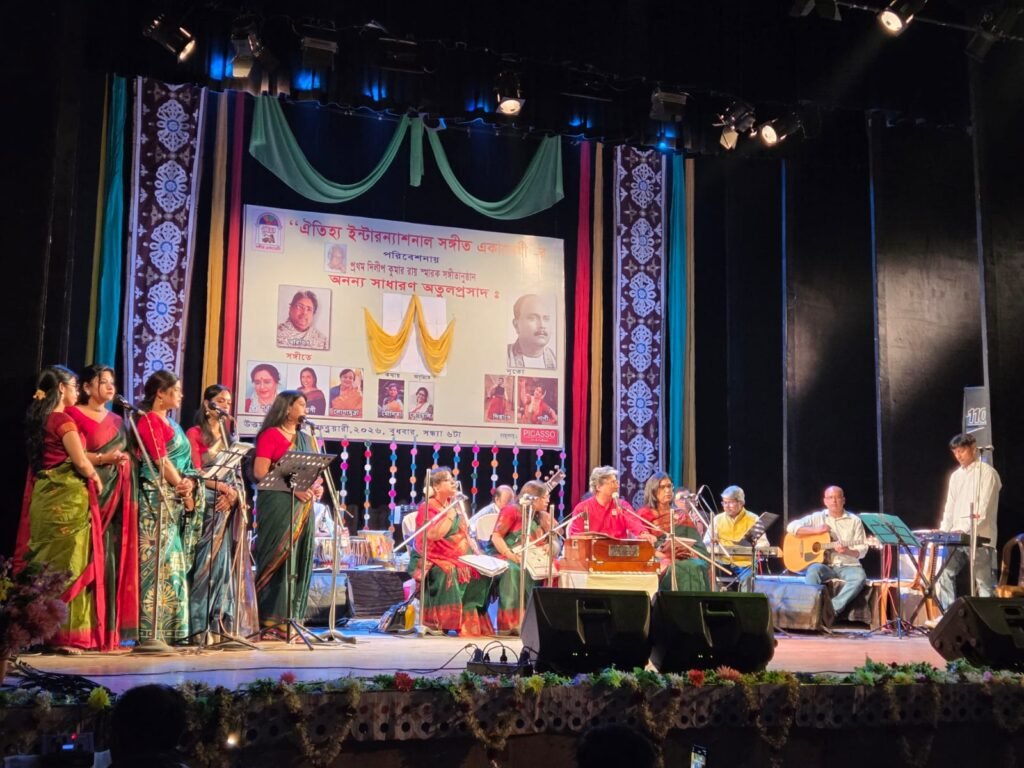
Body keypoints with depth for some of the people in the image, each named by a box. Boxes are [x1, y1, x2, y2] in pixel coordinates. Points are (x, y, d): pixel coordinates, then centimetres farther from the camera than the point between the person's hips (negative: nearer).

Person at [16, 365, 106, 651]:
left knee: (44, 563, 10)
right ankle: (65, 635, -2)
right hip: (67, 499, -8)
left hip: (44, 496, 8)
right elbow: (80, 461, -13)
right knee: (67, 564, -4)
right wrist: (96, 478, 6)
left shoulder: (39, 419, 14)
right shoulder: (63, 420, -11)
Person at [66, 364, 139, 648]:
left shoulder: (117, 420, 22)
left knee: (115, 558, 2)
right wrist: (104, 459, -20)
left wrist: (125, 460, 2)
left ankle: (110, 629, 5)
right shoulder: (74, 415, 1)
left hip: (117, 496, 6)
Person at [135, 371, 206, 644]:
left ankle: (172, 628, 11)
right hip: (158, 498, -9)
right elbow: (161, 461, -12)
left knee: (175, 562, 8)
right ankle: (151, 630, -7)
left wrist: (190, 484, -2)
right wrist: (184, 490, -7)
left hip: (176, 501, 9)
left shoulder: (170, 423, 21)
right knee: (158, 560, -10)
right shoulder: (149, 420, -6)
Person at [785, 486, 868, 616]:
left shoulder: (854, 520, 8)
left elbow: (862, 550, 4)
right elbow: (791, 527, -3)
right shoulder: (817, 517, 8)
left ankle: (833, 608, -32)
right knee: (814, 570, -34)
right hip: (825, 565, 0)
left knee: (860, 576, -32)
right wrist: (817, 530, -12)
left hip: (848, 566, 0)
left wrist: (847, 551, -18)